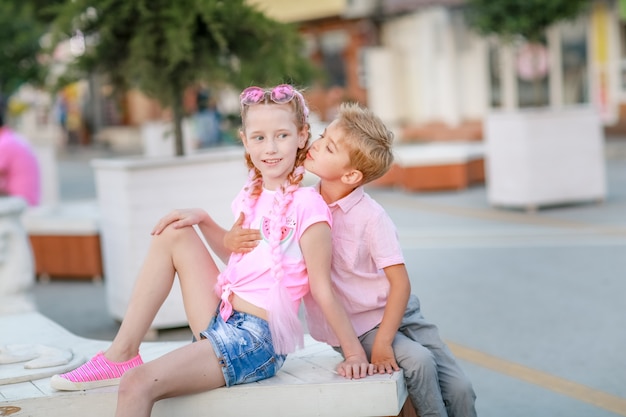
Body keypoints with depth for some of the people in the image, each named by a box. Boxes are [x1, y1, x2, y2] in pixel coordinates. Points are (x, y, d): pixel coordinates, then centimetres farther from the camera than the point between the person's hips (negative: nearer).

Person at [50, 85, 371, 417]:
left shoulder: (307, 206, -14)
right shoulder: (252, 197, 9)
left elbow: (323, 291, -10)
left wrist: (355, 353, -11)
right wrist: (202, 218, 13)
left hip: (257, 340, -8)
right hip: (221, 321, 9)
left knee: (137, 383, -24)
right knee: (173, 233, 7)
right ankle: (122, 353, 5)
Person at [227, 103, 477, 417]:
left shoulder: (370, 216, -15)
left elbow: (401, 283, -15)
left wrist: (383, 343, -24)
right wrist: (232, 240, -19)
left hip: (396, 313, 0)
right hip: (355, 328, 1)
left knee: (459, 387, -10)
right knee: (418, 362, -25)